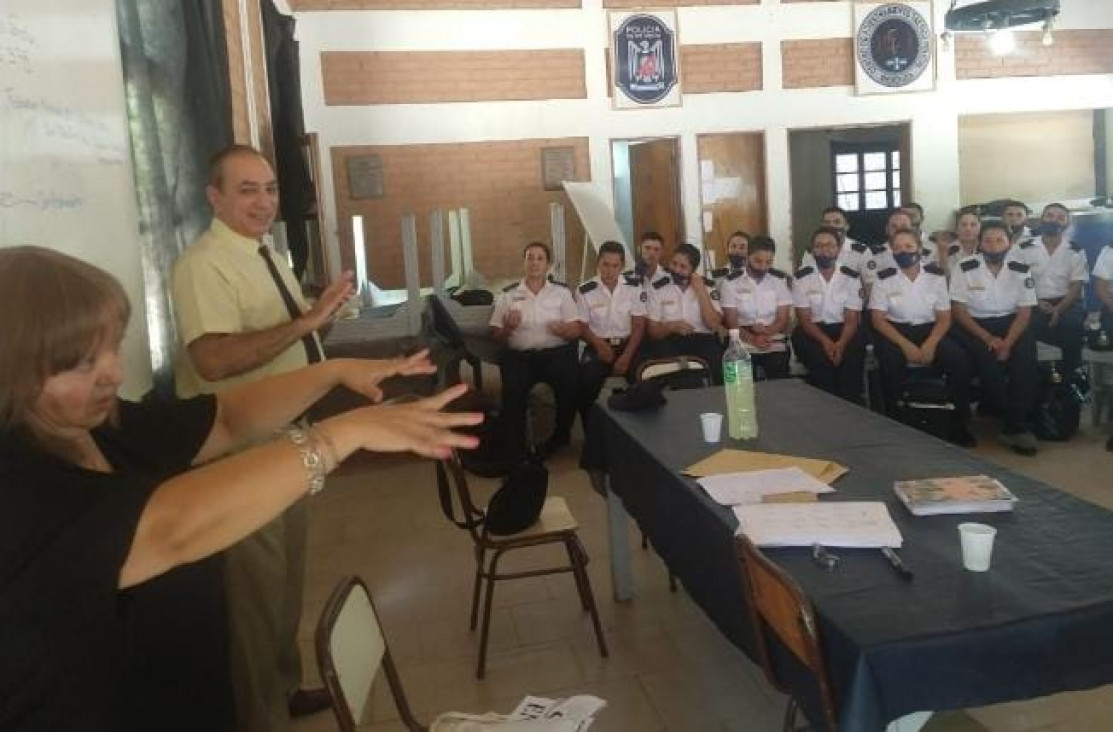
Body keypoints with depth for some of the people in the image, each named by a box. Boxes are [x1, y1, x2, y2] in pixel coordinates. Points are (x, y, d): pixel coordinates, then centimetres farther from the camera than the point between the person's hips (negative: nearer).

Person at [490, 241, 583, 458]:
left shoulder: (561, 291, 12)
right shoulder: (508, 295, 13)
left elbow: (576, 330, 7)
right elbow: (496, 335, 11)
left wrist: (562, 330, -16)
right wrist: (508, 327, -11)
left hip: (557, 352, 0)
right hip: (519, 355, 0)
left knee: (570, 383, -30)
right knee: (512, 389, -32)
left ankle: (561, 435, -4)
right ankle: (515, 449, -20)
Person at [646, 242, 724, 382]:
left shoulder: (708, 287, 8)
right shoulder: (658, 288, 6)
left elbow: (714, 325, -5)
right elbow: (653, 331, 6)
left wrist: (700, 290, -7)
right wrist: (671, 326, -15)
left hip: (703, 341, 0)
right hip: (670, 342, 0)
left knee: (715, 359, -32)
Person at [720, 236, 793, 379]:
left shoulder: (780, 279, 5)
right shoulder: (732, 282, -1)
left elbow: (783, 319, 3)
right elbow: (731, 323, -4)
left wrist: (766, 332, -19)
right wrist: (753, 339, -21)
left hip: (774, 344, 1)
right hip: (744, 346, -1)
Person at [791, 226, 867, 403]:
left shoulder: (852, 277, 2)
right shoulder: (801, 277, -1)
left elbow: (852, 319, -2)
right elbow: (804, 319, -5)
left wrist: (841, 344, -23)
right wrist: (825, 341, -23)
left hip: (843, 330, 1)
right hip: (812, 331, -1)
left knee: (852, 357, -30)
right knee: (820, 358, -32)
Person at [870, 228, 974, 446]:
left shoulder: (936, 276, 3)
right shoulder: (884, 278, -3)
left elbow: (944, 317, 2)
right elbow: (878, 319, -7)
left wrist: (930, 344, -18)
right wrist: (906, 345, -20)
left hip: (929, 331, 2)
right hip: (895, 333, -2)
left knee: (959, 358, -25)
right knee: (891, 360, -36)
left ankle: (959, 424, -10)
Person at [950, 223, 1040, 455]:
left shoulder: (1021, 270, 0)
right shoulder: (965, 268, -7)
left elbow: (1024, 312, -1)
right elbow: (958, 311, -9)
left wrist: (1007, 342, -19)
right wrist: (988, 339, -18)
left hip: (1010, 324, 2)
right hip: (974, 325, -2)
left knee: (1026, 356, -26)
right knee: (988, 357, -30)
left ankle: (1017, 424, -18)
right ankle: (1017, 425, -16)